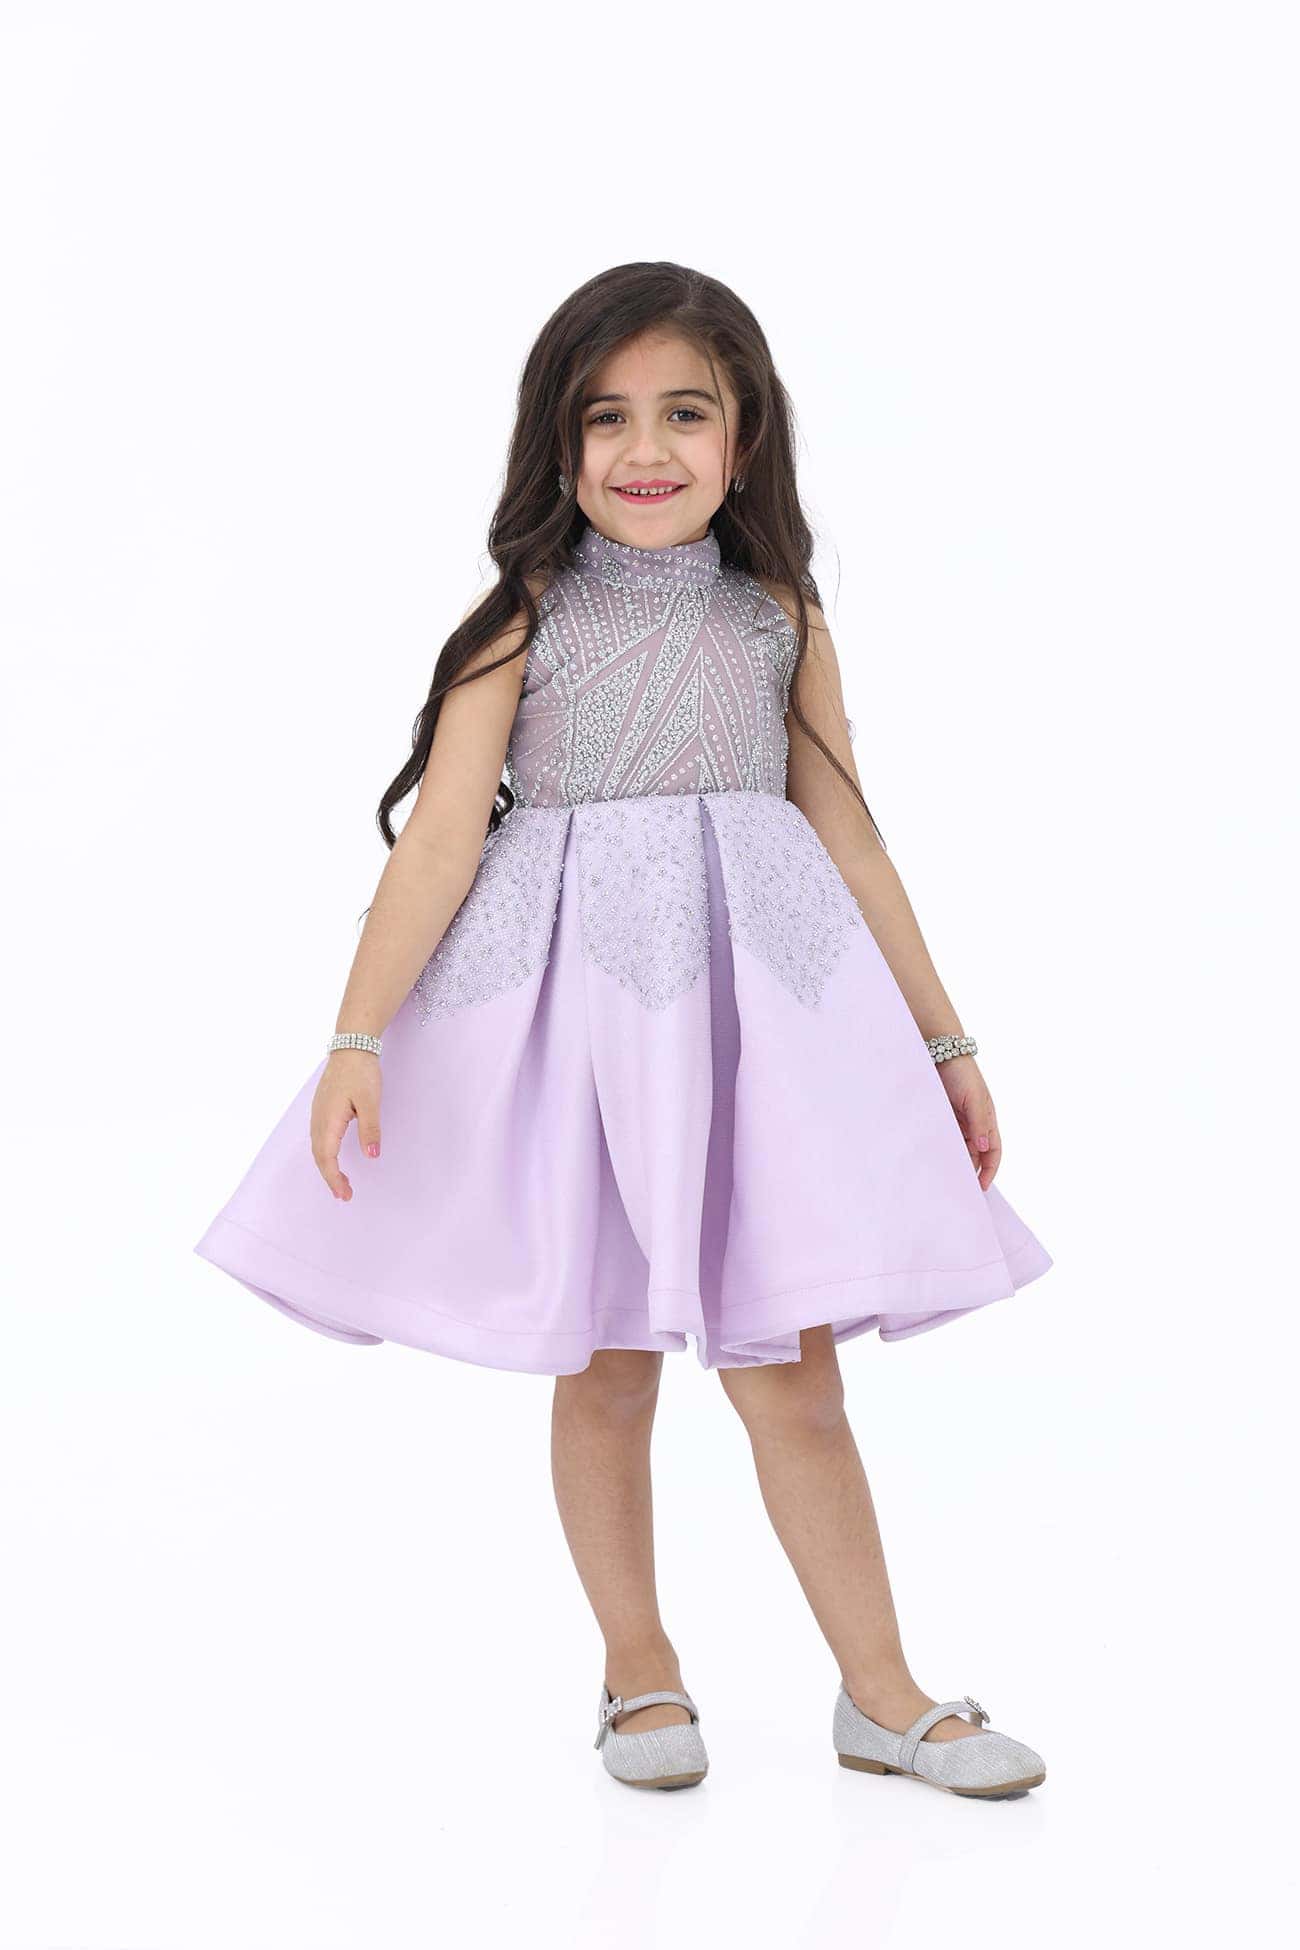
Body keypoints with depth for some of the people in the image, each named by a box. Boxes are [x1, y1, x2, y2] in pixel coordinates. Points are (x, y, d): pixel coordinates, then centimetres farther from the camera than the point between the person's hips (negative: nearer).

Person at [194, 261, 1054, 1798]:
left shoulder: (780, 619, 5)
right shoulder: (528, 620, -2)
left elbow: (851, 842, 11)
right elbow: (443, 832, -8)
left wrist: (945, 1043, 14)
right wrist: (357, 1037, -16)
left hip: (762, 1007, 1)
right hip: (573, 1008, -1)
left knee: (789, 1371, 2)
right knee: (603, 1364, 9)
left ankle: (882, 1695, 15)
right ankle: (639, 1670, 27)